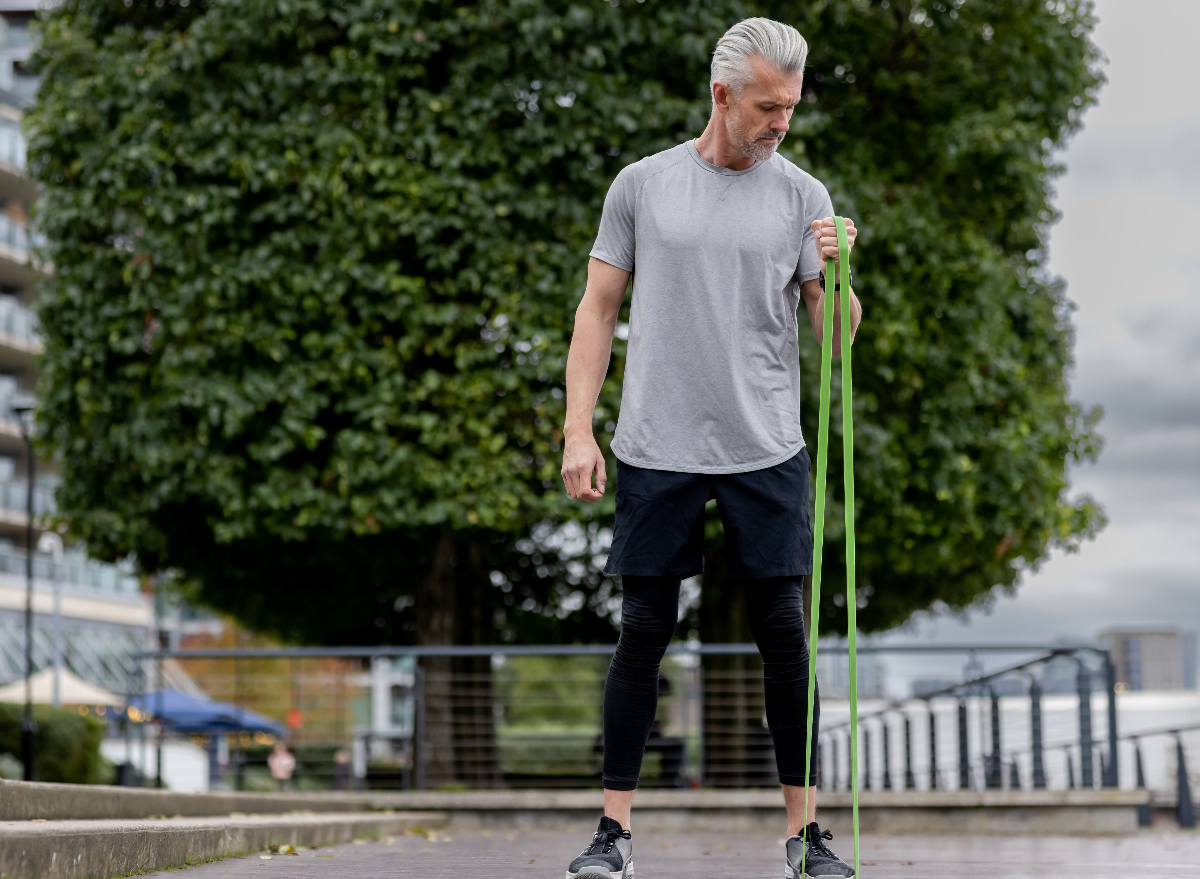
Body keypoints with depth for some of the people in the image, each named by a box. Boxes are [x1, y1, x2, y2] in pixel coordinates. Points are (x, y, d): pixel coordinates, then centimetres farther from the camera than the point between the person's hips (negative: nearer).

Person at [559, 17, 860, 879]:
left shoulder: (802, 195, 5)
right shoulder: (643, 185, 4)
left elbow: (836, 334, 2)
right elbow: (599, 308, 6)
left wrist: (835, 277, -20)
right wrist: (579, 430, -2)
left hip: (767, 451, 1)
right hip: (658, 450, 0)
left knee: (784, 634, 1)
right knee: (643, 631, 1)